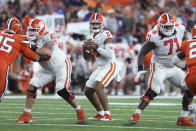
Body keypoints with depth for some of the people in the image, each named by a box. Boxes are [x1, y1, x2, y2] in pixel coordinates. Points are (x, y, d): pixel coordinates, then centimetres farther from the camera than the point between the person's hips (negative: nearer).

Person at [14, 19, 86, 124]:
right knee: (32, 86, -7)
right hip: (47, 69, 7)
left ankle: (80, 112, 0)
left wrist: (35, 48, -49)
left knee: (62, 91, -20)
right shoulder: (32, 41, -6)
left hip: (61, 65, -7)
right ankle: (26, 115, -3)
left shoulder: (48, 37, -26)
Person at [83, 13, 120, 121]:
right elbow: (86, 57, 15)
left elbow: (109, 54, -26)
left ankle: (107, 115, -24)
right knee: (88, 91, 12)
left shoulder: (106, 35, -16)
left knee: (98, 86, -28)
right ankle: (100, 114, 26)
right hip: (101, 67, 9)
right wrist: (85, 48, -4)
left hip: (110, 66, -9)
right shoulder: (91, 36, 10)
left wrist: (96, 47, -24)